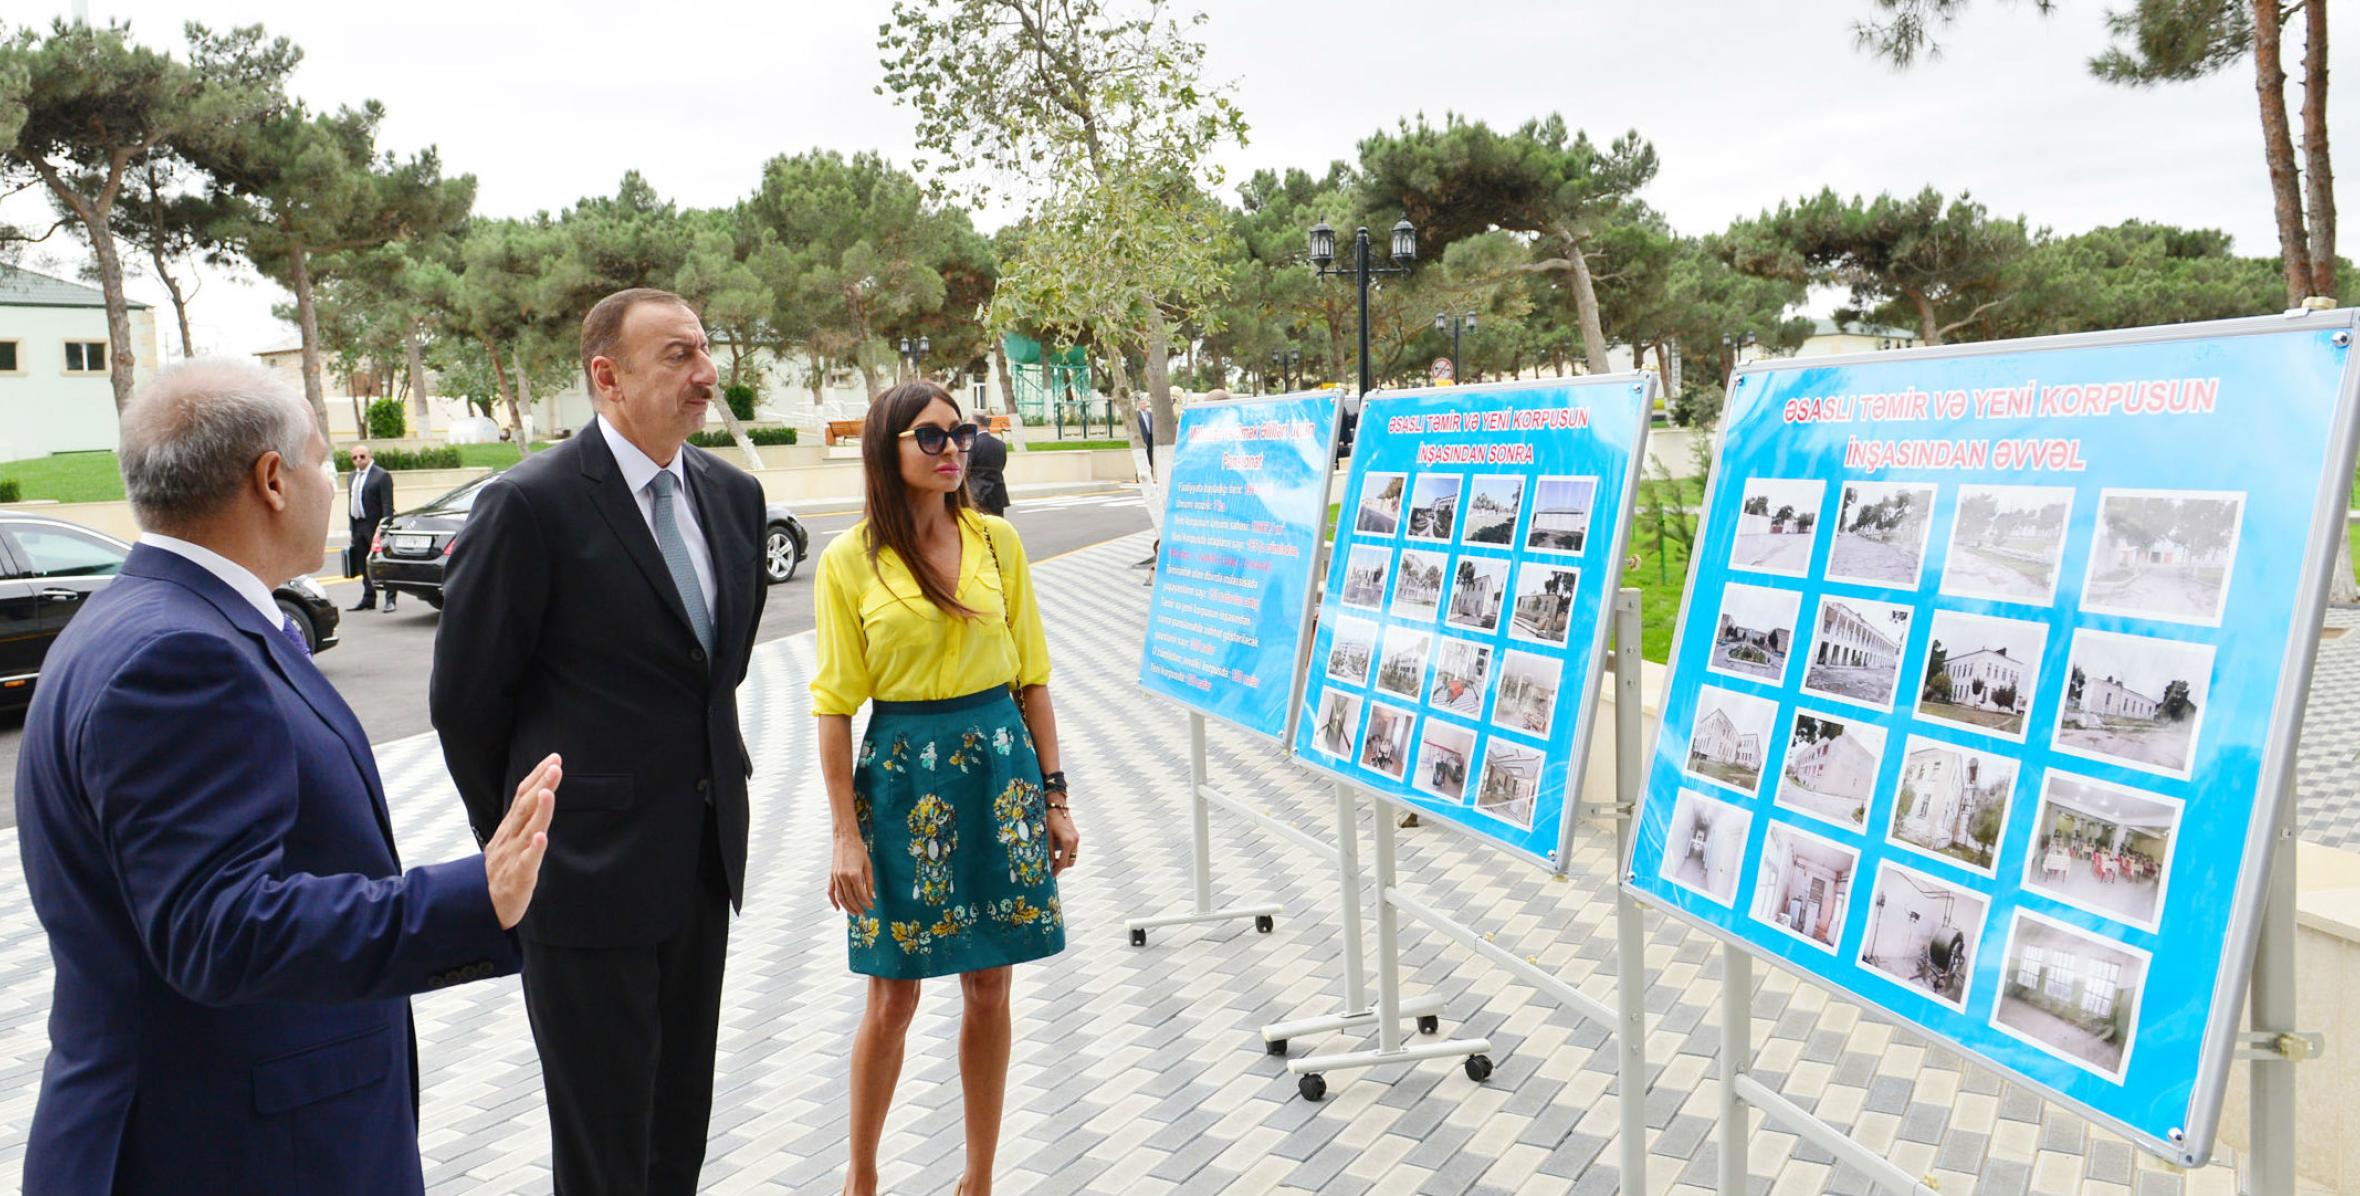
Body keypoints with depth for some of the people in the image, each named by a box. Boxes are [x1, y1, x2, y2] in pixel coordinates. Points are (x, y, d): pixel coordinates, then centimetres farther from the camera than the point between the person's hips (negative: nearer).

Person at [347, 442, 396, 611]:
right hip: (358, 526, 8)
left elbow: (387, 504, -13)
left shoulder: (382, 476, -8)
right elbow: (351, 501, 16)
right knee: (363, 564, 11)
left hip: (375, 526, -8)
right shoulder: (353, 476, 16)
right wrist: (352, 526, 11)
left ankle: (390, 599, 0)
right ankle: (368, 598, 19)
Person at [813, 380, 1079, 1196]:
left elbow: (1032, 676, 7)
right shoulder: (850, 561, -5)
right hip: (902, 771, -2)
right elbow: (835, 705, -4)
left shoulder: (997, 541, 3)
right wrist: (846, 833, -8)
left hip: (1000, 764, 3)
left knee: (989, 986, 9)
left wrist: (1055, 796, 4)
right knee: (893, 997, 6)